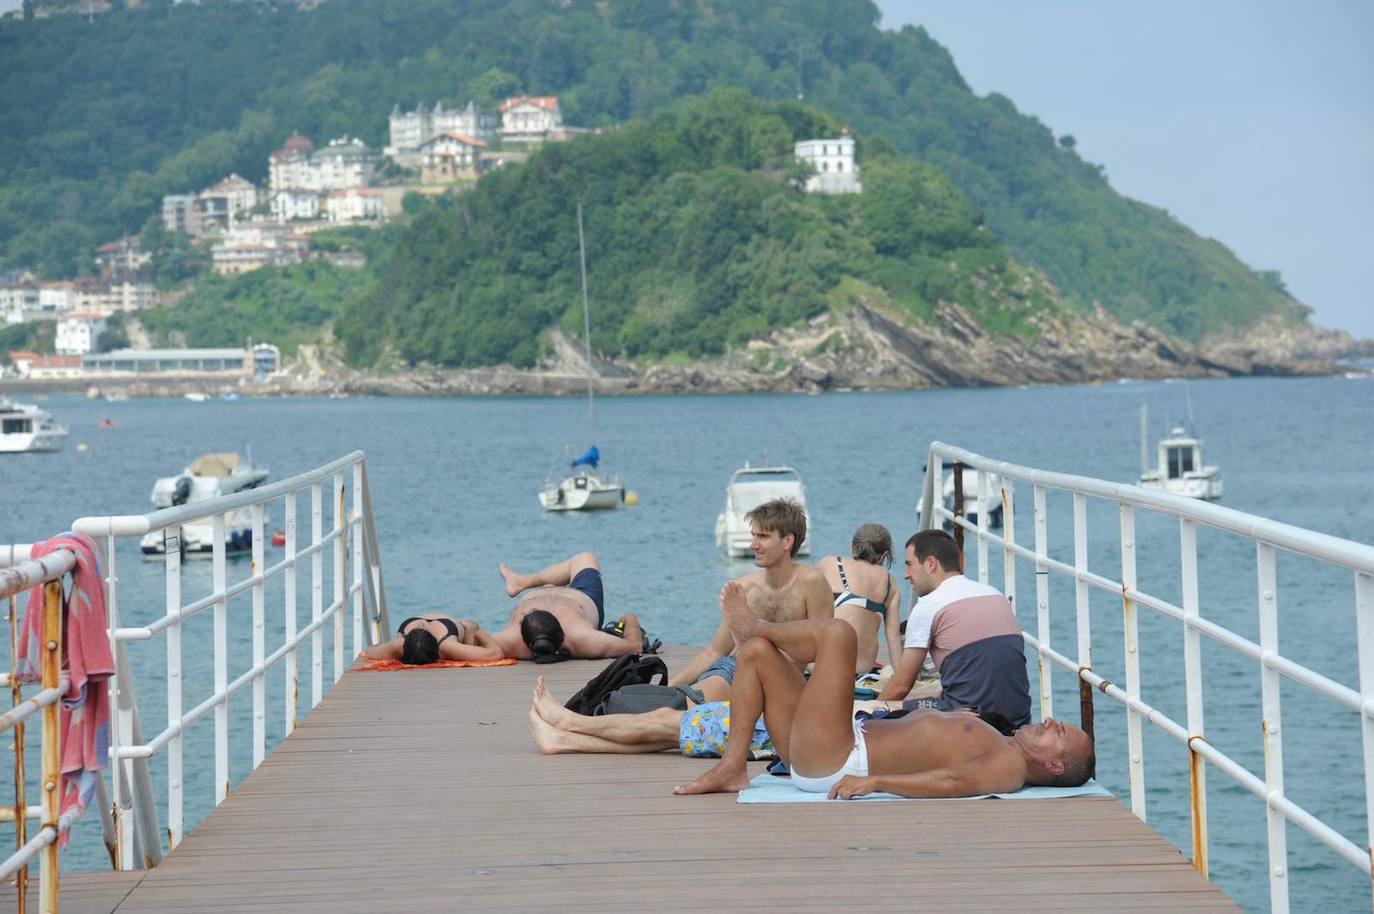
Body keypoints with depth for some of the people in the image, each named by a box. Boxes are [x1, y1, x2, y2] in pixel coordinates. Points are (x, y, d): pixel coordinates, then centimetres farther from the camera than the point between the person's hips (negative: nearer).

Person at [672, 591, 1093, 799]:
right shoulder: (993, 746, 19)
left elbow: (953, 782, -29)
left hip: (836, 765, -10)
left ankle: (752, 627, 15)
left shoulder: (1010, 765, -10)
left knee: (837, 631, -14)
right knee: (756, 653, 15)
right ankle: (733, 766, 4)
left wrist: (876, 781, -32)